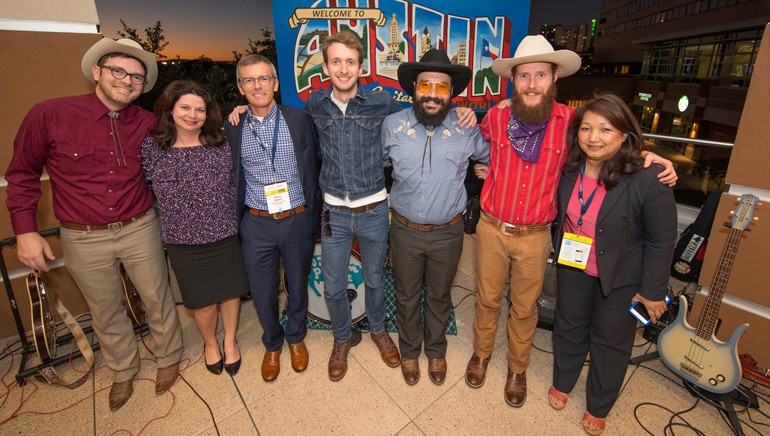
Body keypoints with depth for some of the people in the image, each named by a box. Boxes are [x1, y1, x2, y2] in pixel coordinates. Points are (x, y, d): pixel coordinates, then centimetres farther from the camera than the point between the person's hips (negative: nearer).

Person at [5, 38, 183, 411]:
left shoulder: (147, 123, -4)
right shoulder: (50, 115, -10)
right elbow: (22, 174, 1)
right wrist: (25, 230, -3)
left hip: (140, 230, 1)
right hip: (83, 240, 0)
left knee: (158, 299, 14)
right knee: (106, 312, 18)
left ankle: (168, 358, 39)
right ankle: (123, 372, 42)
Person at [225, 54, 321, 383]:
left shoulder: (299, 120, -3)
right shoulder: (232, 128, 1)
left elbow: (313, 168, 1)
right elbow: (230, 178, 7)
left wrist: (315, 216, -1)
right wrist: (234, 221, 5)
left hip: (297, 220, -1)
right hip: (256, 224, 1)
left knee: (298, 286, 16)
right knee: (262, 293, 13)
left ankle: (296, 337, 44)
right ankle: (272, 344, 42)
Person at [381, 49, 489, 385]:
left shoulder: (466, 128, -9)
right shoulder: (393, 125, -7)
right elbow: (380, 162, 11)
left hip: (448, 232, 0)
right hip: (405, 230, 1)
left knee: (439, 296, 19)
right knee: (407, 296, 18)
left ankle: (436, 350, 45)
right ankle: (409, 350, 44)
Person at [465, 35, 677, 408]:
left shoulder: (570, 120, -7)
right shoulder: (495, 117, -6)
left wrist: (646, 155, -2)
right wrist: (484, 169, 1)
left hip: (535, 236, 0)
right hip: (492, 229, 1)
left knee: (524, 308, 17)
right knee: (487, 299, 17)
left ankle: (517, 369, 41)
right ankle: (481, 354, 43)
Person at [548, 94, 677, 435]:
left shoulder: (647, 179, -26)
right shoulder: (568, 168, -12)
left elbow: (662, 241, -16)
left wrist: (653, 291, -10)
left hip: (621, 277, -3)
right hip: (573, 266, 4)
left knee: (610, 342, 17)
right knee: (569, 327, 22)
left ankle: (598, 407, 43)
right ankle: (562, 383, 50)